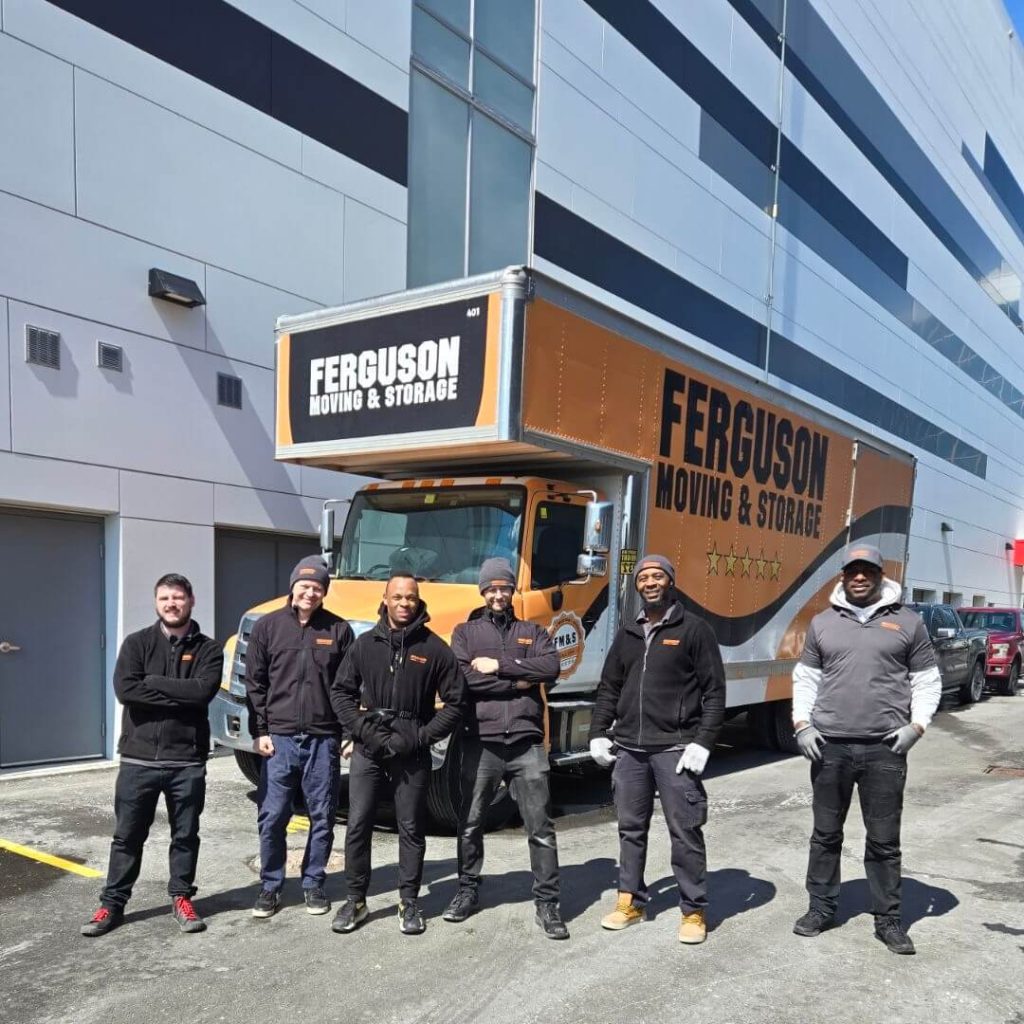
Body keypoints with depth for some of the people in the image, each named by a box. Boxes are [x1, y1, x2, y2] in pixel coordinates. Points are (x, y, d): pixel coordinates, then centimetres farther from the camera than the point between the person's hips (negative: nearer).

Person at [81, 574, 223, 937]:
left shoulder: (207, 648, 1)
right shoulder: (137, 643, 2)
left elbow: (204, 690, -17)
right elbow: (124, 689, -14)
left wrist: (153, 682, -13)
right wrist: (180, 696, -16)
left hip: (188, 761, 0)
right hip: (138, 758, 0)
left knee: (185, 835, 11)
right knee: (127, 835, 11)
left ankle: (181, 898, 27)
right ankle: (112, 903, 25)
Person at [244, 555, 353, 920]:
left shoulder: (339, 629, 1)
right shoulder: (268, 626, 1)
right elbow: (254, 683, 3)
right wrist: (260, 731, -2)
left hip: (324, 739, 0)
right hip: (279, 737, 0)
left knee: (322, 817, 9)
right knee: (272, 817, 5)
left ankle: (313, 884, 25)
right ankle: (270, 886, 21)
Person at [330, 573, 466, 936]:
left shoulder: (435, 648, -3)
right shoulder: (365, 644, 4)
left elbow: (455, 701, -2)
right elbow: (341, 690, 9)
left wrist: (422, 737, -10)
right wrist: (361, 728, -6)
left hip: (412, 753, -1)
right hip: (368, 750, 2)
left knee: (411, 828, 8)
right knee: (357, 825, 6)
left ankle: (409, 902, 22)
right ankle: (355, 900, 20)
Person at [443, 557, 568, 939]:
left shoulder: (533, 631, 11)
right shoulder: (465, 632, 7)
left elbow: (550, 668, -8)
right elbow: (461, 677, -10)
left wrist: (499, 666, -13)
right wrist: (517, 682, -10)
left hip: (527, 743, 0)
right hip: (481, 743, 0)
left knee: (540, 827, 3)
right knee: (470, 823, 13)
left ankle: (547, 902, 13)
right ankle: (468, 889, 31)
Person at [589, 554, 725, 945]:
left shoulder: (694, 629, -3)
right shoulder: (627, 634, 12)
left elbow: (715, 692, -5)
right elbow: (609, 689, 18)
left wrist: (703, 742, -12)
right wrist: (598, 733, 9)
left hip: (674, 749, -5)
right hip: (629, 749, 5)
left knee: (685, 831, 2)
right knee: (630, 827, 13)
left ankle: (694, 911, 16)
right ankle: (630, 901, 27)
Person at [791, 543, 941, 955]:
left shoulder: (908, 622, 4)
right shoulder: (823, 622, 8)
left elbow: (927, 680, 7)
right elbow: (806, 677, 12)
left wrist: (916, 725, -6)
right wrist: (802, 724, 1)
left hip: (885, 749, -1)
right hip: (829, 747, 2)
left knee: (884, 840, 7)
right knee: (826, 834, 11)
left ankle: (887, 919, 21)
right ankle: (821, 908, 25)